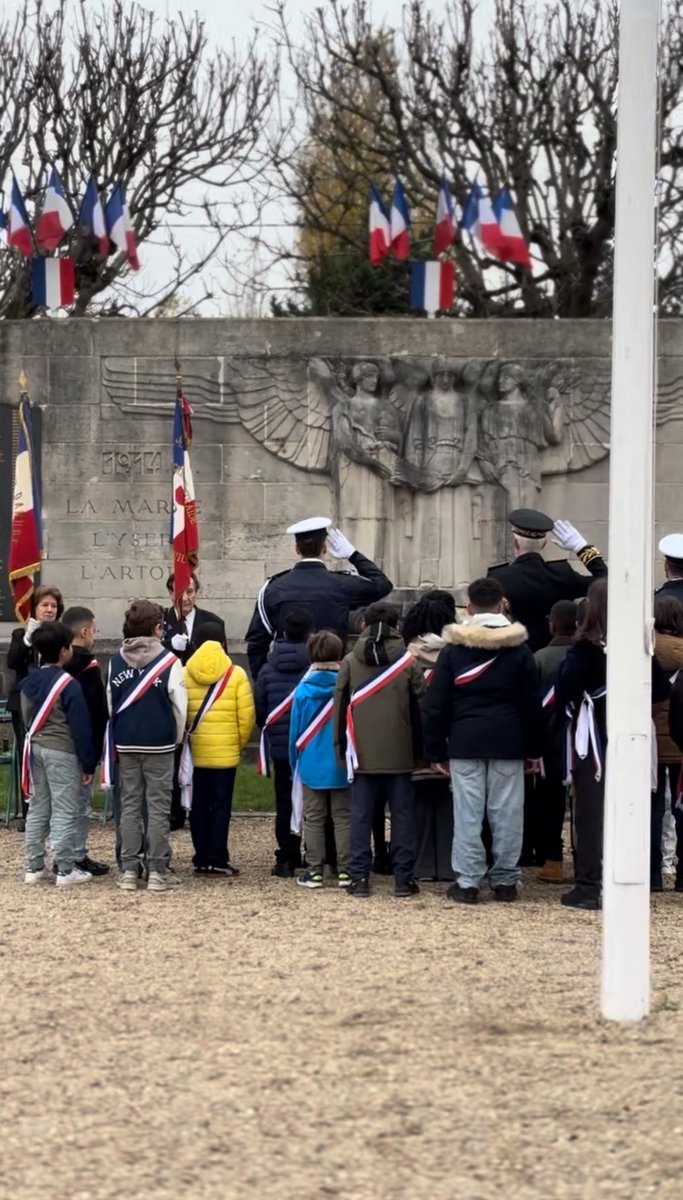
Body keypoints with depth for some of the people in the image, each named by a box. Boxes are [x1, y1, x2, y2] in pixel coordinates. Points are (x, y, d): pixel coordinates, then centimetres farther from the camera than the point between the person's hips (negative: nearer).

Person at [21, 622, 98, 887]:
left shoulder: (28, 683, 7)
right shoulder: (68, 685, -14)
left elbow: (26, 719, 14)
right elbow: (81, 727, -14)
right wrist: (88, 764, -9)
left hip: (34, 748, 7)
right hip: (62, 751, -7)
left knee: (37, 809, 12)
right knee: (65, 812, -3)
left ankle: (34, 867, 14)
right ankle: (65, 871, -3)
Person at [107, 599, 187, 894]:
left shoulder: (116, 662, 3)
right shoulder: (168, 661, -9)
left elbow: (109, 705, 6)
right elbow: (179, 704, -9)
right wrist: (177, 737, 7)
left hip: (126, 745, 3)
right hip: (160, 745, -3)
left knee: (129, 807, 9)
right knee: (158, 808, 2)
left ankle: (129, 870, 8)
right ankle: (157, 871, 1)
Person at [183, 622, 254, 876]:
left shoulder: (185, 674, -2)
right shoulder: (236, 674, -6)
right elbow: (246, 714, -7)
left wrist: (185, 740, 10)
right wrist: (240, 742, 9)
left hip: (195, 751, 2)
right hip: (226, 752, -2)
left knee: (199, 805, 9)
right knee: (221, 804, 2)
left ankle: (201, 859, 11)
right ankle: (218, 859, -1)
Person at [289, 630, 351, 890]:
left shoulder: (303, 690, -6)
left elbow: (296, 731, 0)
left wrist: (295, 763, 11)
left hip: (311, 765, 0)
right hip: (341, 766, 0)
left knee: (314, 819, 7)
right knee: (343, 818, 6)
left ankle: (314, 871, 7)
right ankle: (344, 871, 6)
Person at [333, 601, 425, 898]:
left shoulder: (350, 662, 0)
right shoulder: (408, 662, -2)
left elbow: (340, 707, 3)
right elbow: (420, 707, 0)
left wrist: (341, 748, 10)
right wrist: (419, 749, 7)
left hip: (362, 752, 1)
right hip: (400, 753, -1)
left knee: (361, 815, 5)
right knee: (402, 815, 5)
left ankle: (359, 876, 2)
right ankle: (403, 877, 4)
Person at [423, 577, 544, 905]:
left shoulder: (453, 649, 2)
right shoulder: (519, 649, 4)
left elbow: (436, 705, 2)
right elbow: (532, 704, 7)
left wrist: (436, 750, 8)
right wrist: (534, 748, 13)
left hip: (464, 742, -1)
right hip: (508, 742, 1)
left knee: (467, 813, 0)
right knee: (506, 813, 5)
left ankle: (467, 881, -1)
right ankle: (505, 880, 8)